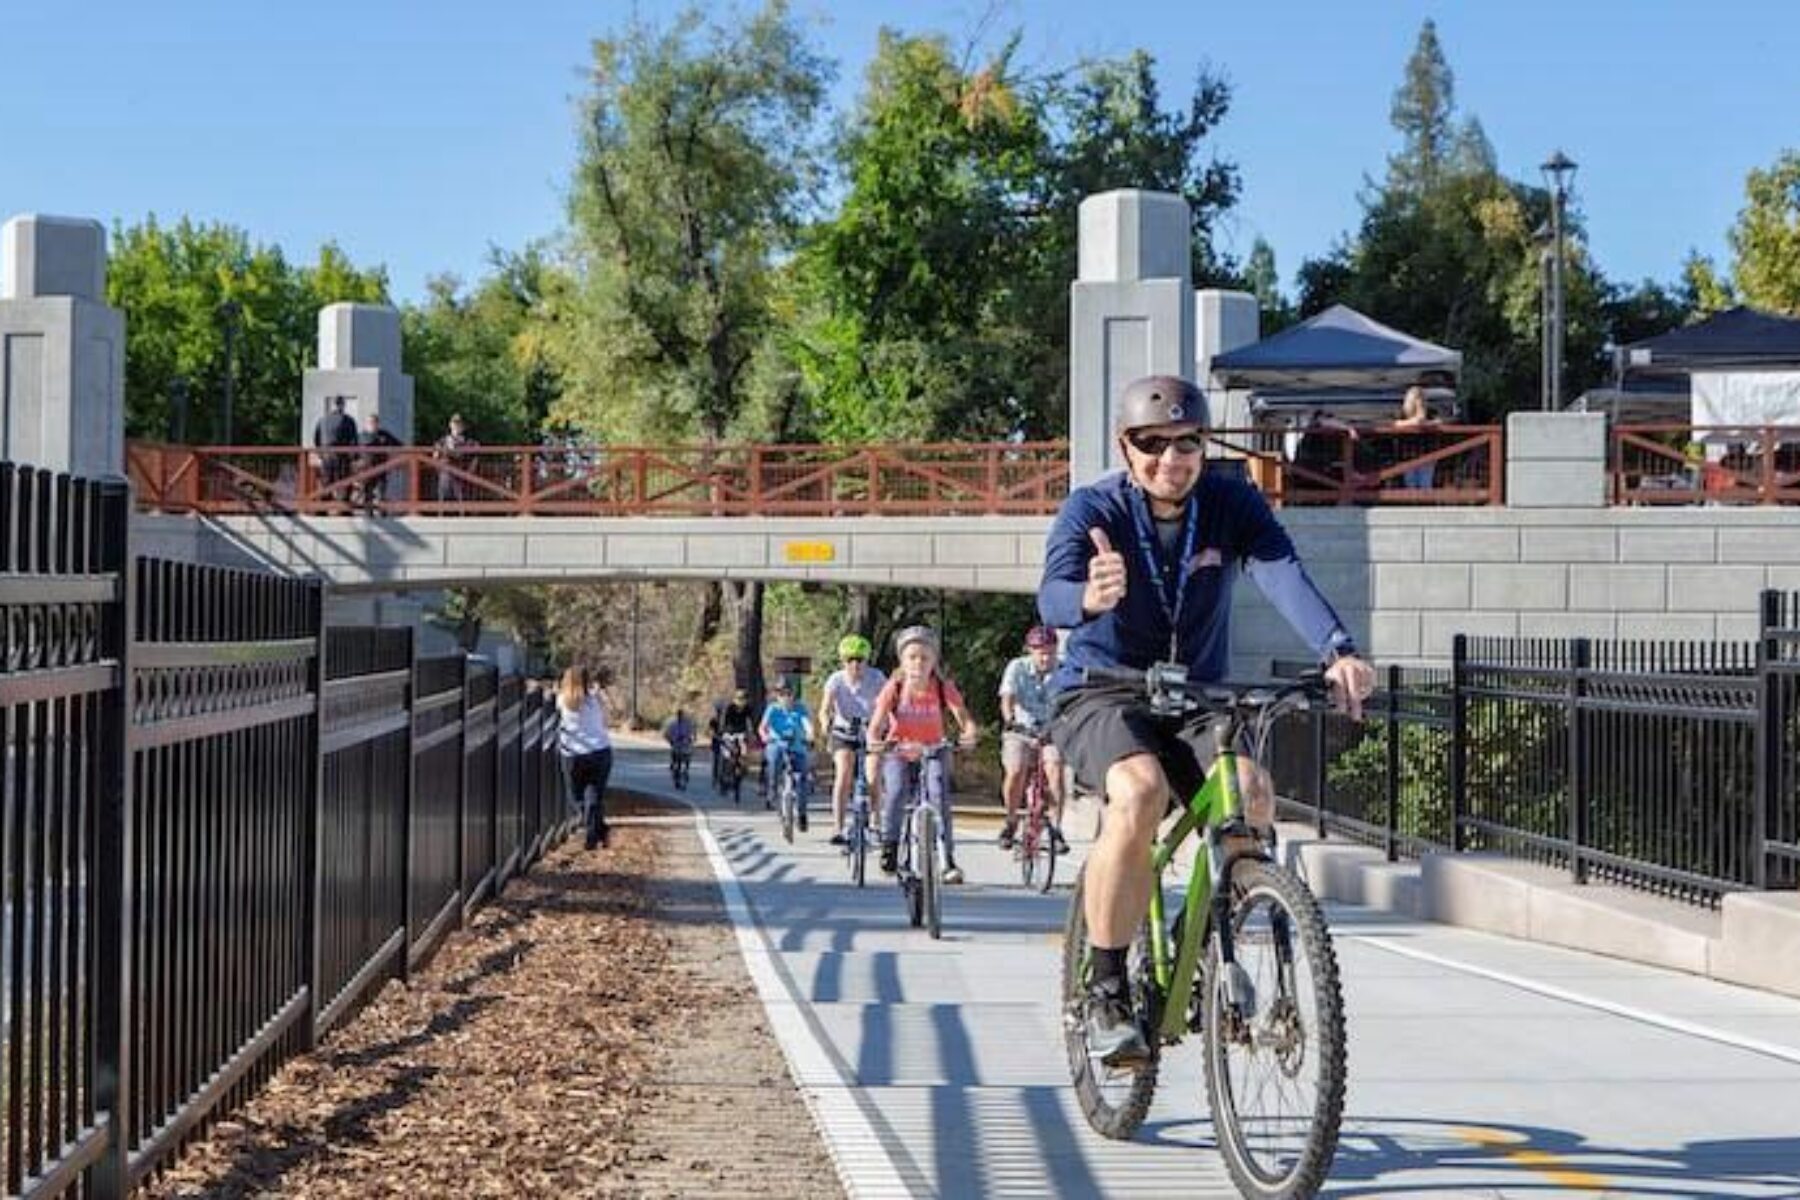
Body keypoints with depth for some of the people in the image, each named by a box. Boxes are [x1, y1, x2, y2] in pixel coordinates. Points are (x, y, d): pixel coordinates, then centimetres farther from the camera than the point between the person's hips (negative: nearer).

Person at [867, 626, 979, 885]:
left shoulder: (943, 688, -19)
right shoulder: (894, 688, -20)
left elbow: (963, 717, -31)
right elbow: (876, 722, -29)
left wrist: (970, 733, -54)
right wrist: (873, 741, -51)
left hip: (933, 749, 0)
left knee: (937, 793, -20)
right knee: (895, 791, -24)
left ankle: (947, 860, -16)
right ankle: (889, 847, -2)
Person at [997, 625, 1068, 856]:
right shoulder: (1017, 668, -4)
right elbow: (1007, 698, -17)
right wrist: (1009, 720, -38)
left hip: (1051, 734, 1)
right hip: (1020, 733, 0)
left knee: (1055, 767, -27)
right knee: (1015, 771, -25)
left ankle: (1055, 828, -20)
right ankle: (1011, 821, 0)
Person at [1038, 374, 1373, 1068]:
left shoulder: (1232, 505, -7)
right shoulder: (1092, 511, -13)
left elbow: (1284, 576, -26)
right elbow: (1052, 597, -33)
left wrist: (1337, 651, -45)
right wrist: (1090, 599, -58)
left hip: (1196, 699, 3)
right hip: (1100, 697, -3)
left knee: (1252, 792, -28)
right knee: (1141, 790, -35)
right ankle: (1106, 992, -21)